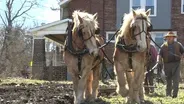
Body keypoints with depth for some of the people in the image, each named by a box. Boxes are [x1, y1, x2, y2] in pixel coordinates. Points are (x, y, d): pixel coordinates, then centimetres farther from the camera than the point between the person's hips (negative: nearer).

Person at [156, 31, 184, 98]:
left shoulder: (178, 45, 10)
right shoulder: (163, 46, 8)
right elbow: (160, 54, 0)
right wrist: (158, 60, -19)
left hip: (176, 64, -1)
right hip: (167, 64, 1)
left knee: (176, 79, -12)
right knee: (168, 80, 9)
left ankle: (174, 94, -14)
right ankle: (168, 94, 19)